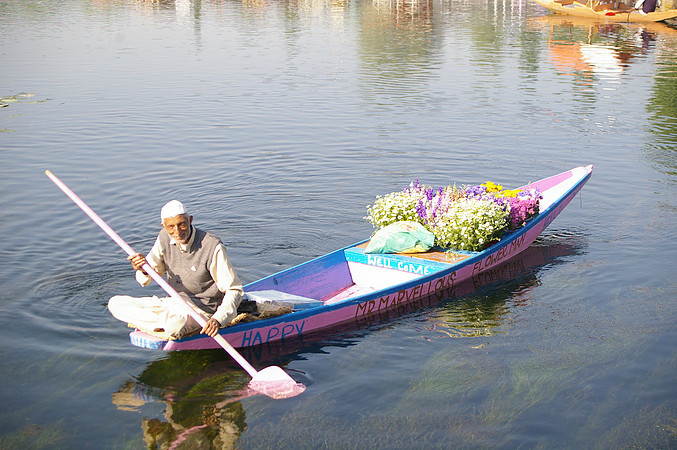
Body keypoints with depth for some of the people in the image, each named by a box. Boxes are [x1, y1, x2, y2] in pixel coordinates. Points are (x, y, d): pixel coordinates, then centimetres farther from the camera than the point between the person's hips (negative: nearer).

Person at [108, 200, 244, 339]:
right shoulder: (164, 237, -2)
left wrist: (218, 320, -33)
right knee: (115, 304, -3)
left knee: (174, 328, -41)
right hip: (173, 302, 7)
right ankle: (167, 322, -10)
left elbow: (234, 290, -17)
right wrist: (144, 270, -20)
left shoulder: (213, 247, -20)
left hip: (201, 308, -7)